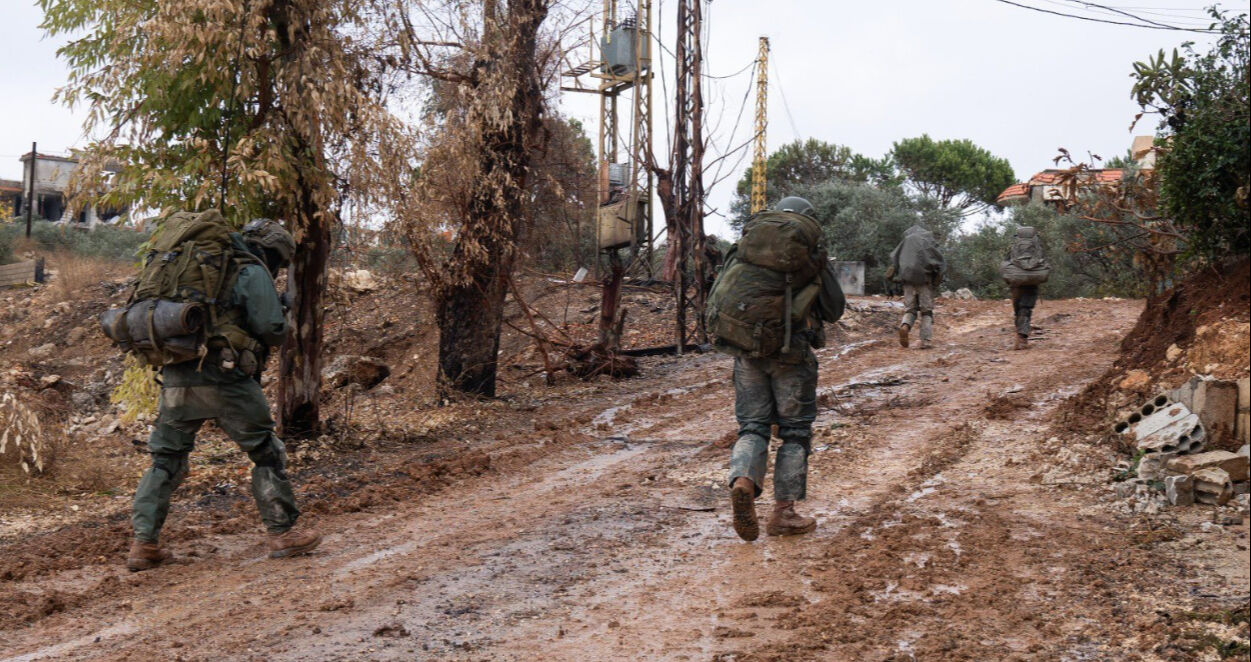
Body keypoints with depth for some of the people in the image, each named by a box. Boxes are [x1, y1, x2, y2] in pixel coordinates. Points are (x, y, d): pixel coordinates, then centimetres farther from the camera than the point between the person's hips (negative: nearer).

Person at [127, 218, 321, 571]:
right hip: (223, 379, -6)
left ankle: (143, 543, 9)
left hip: (176, 378, 6)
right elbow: (271, 330, -9)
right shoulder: (253, 273, 0)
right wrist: (281, 314, 14)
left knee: (165, 460, 14)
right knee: (267, 454, 8)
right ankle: (283, 534, 11)